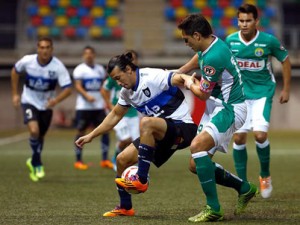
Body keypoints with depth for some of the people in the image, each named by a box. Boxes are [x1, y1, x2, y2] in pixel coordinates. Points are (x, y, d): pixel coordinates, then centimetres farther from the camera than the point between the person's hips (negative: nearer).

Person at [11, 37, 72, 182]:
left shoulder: (58, 66, -22)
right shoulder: (27, 61, -17)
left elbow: (68, 88, -23)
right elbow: (15, 71, 5)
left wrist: (55, 100, -40)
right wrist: (15, 94, 6)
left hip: (46, 105, 1)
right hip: (29, 102, -1)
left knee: (41, 136, 13)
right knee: (34, 131, -23)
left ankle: (34, 162, 40)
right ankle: (38, 164, -3)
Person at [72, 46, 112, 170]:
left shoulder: (100, 69, 13)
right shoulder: (79, 69, -3)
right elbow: (78, 86, -11)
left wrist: (106, 101, 7)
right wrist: (87, 96, -27)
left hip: (99, 106, 5)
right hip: (83, 106, -5)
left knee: (105, 130, -2)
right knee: (81, 132, 1)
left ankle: (105, 160, 4)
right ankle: (78, 161, 9)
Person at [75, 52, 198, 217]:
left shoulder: (153, 77, -18)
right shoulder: (126, 92, 9)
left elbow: (180, 79, -31)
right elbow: (115, 115, 23)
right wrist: (91, 136, 20)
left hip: (183, 127, -9)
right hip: (160, 134, 9)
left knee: (146, 122, -35)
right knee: (122, 160, 2)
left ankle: (141, 181, -27)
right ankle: (125, 208, 20)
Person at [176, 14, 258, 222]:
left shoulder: (214, 57, -25)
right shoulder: (209, 45, 5)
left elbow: (203, 94, -14)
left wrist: (190, 83, 5)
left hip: (230, 109, -10)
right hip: (216, 109, 10)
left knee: (197, 146, -30)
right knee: (196, 165, 6)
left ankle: (214, 209, -26)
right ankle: (244, 188, 23)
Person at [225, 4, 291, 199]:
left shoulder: (269, 41, -13)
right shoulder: (231, 41, -7)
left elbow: (285, 60, 2)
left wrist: (286, 89, 3)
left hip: (263, 93, -2)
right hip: (240, 94, 2)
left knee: (260, 135, -17)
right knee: (239, 137, -4)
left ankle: (265, 176, 8)